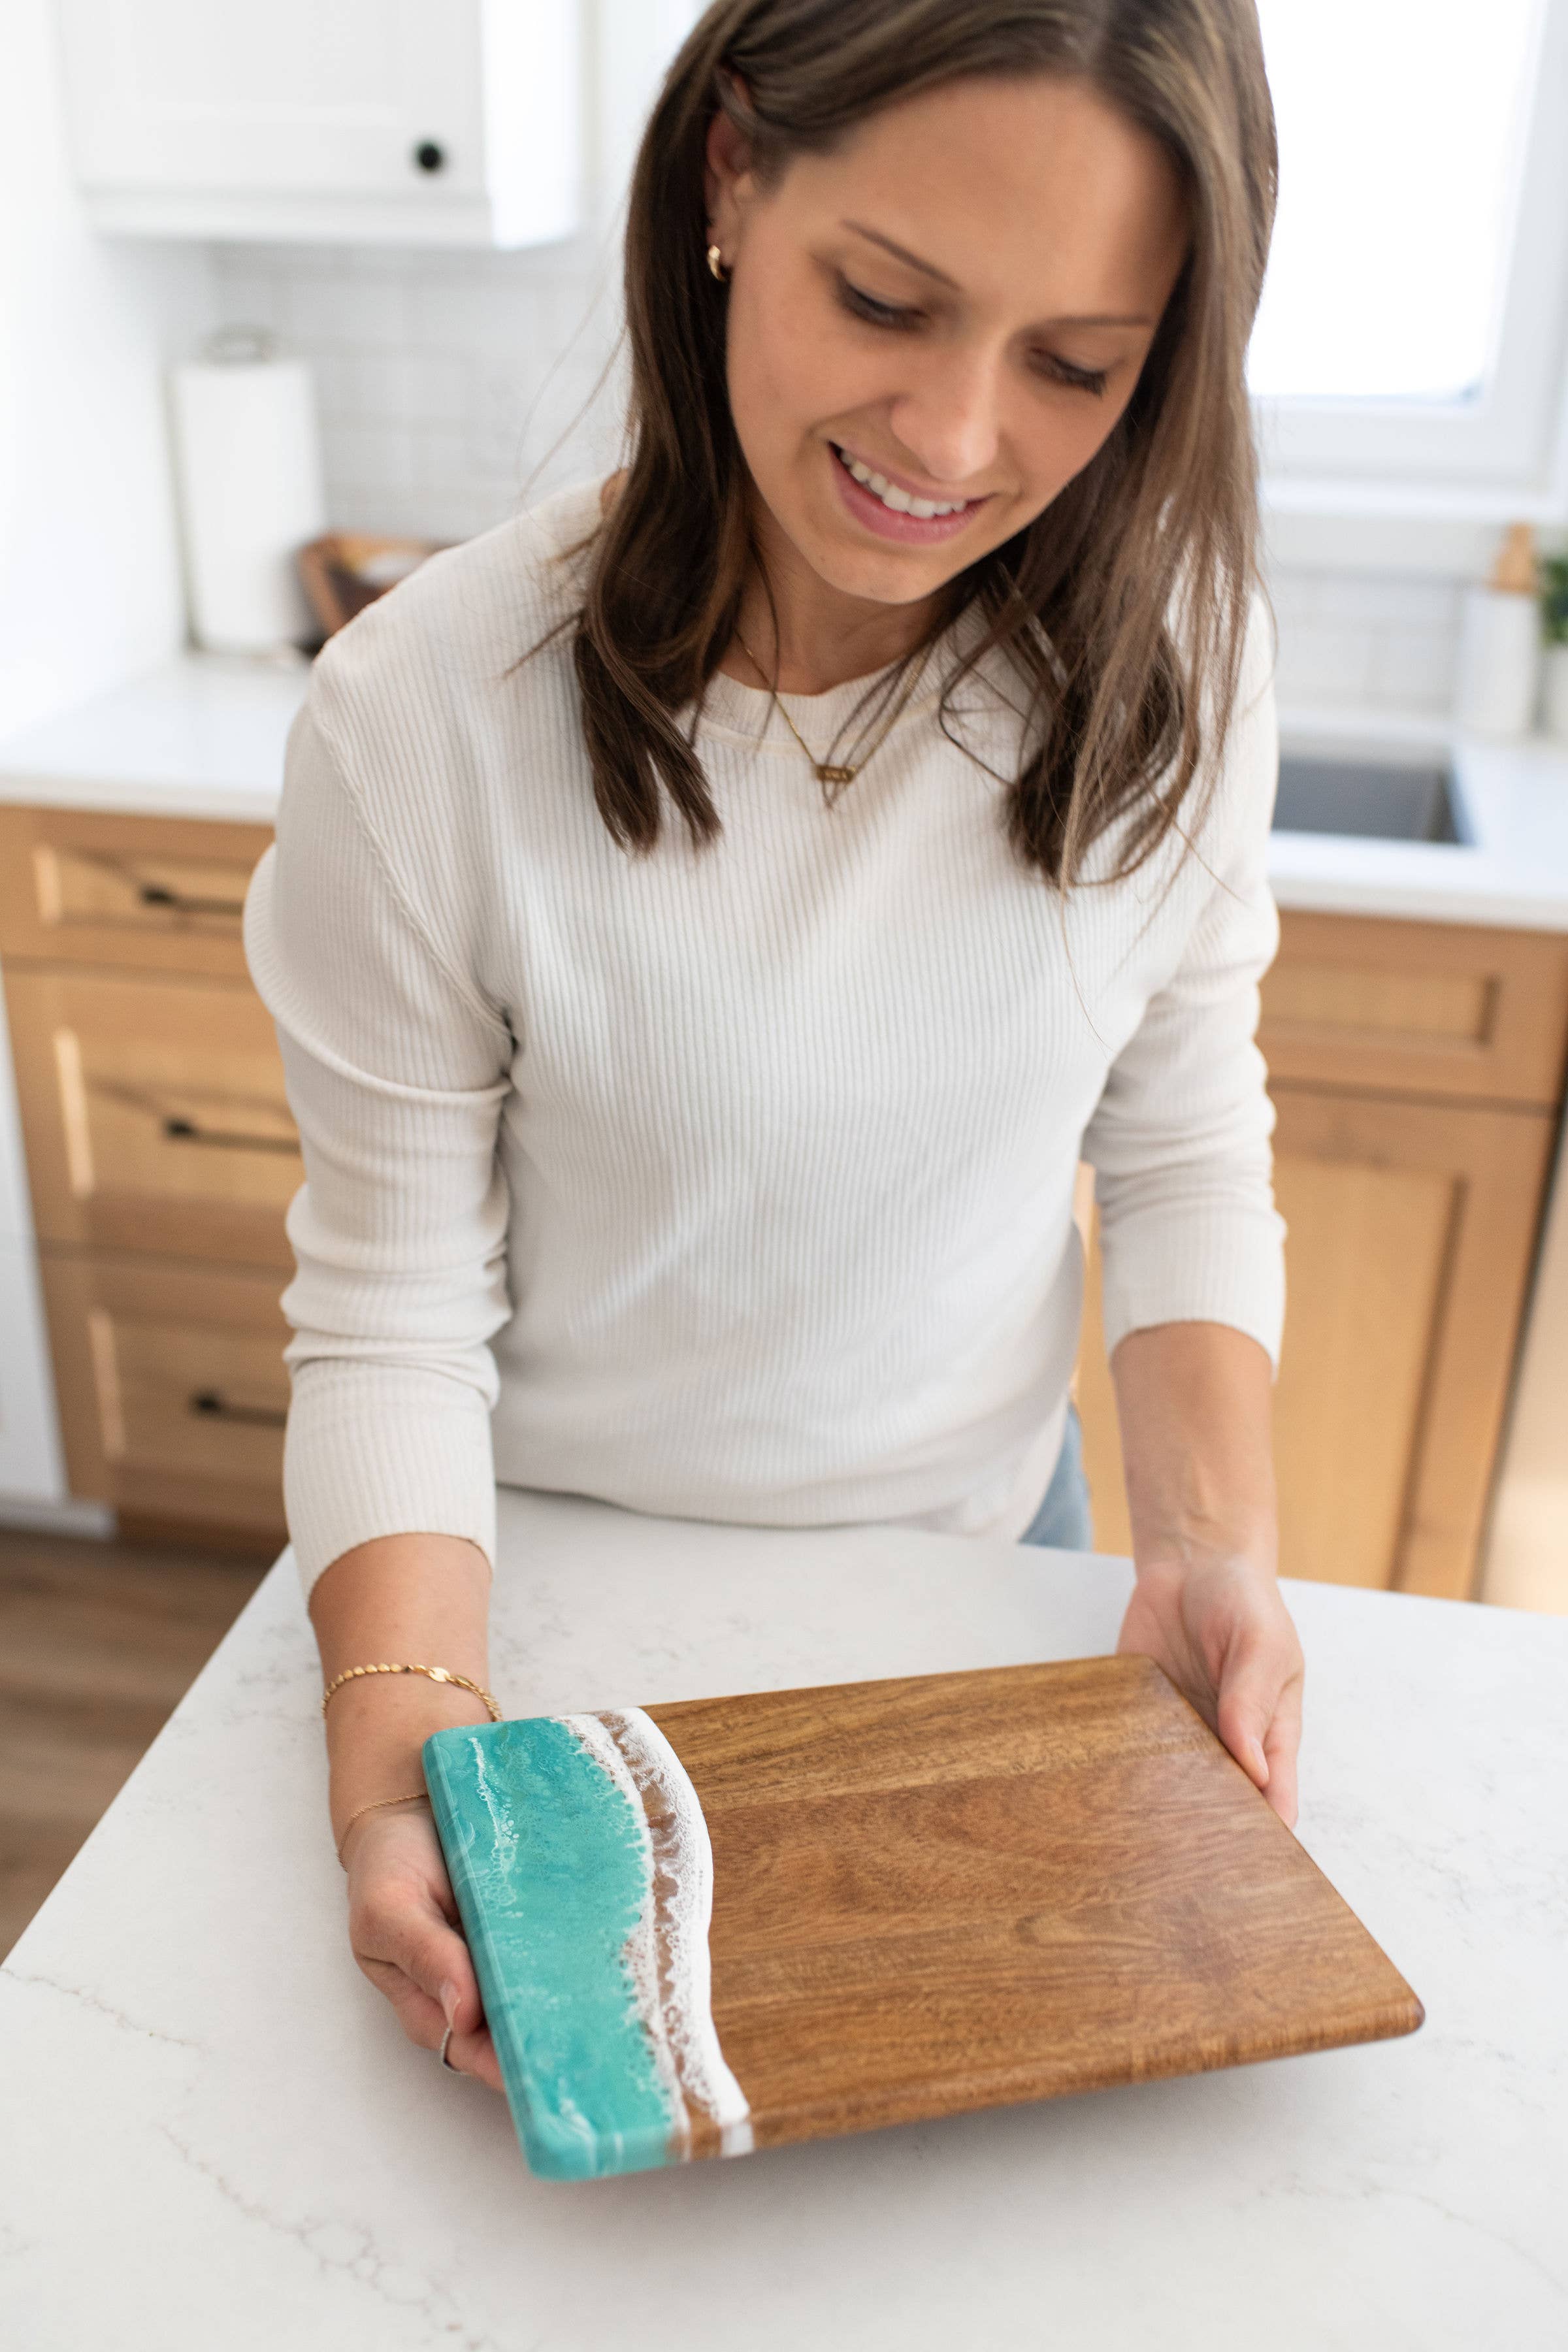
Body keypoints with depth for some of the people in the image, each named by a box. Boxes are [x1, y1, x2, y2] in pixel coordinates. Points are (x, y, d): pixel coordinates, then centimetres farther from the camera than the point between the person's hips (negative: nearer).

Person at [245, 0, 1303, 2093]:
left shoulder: (1177, 665, -15)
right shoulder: (423, 722, -24)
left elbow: (1187, 1154, -4)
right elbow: (393, 1314, -18)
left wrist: (1213, 1541, -17)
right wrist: (407, 1722, -31)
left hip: (987, 1556, 3)